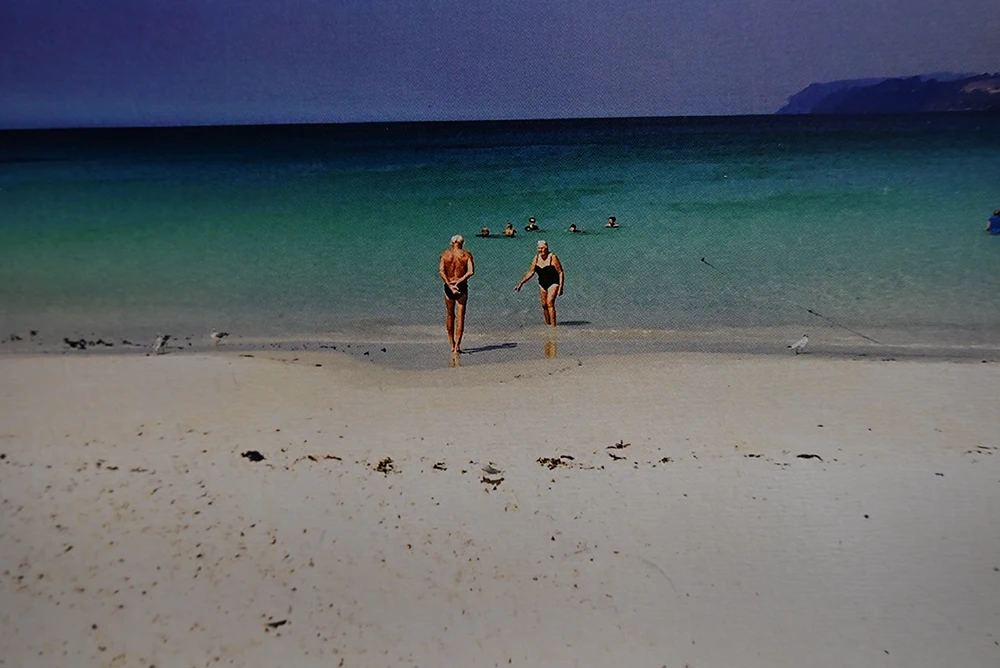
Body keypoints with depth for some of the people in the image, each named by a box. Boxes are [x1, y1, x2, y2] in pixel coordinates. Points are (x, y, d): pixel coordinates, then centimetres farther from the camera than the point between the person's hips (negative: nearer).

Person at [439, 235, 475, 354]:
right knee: (460, 316, 2)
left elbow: (441, 271, -12)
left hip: (448, 287, 2)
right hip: (462, 287, -1)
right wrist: (459, 281, -15)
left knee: (450, 315, 16)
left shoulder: (445, 254, 2)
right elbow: (471, 271, -14)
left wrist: (450, 285, -18)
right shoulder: (467, 254, 0)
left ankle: (452, 344, 21)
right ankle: (457, 345, -5)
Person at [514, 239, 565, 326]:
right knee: (544, 305, 6)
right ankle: (547, 324, 21)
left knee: (550, 303, -19)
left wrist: (560, 287, -19)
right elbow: (531, 272, 7)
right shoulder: (536, 258, 0)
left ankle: (553, 325, -19)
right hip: (542, 284, 6)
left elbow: (560, 272, -14)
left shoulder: (552, 257, -16)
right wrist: (521, 283, 3)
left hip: (553, 283, -6)